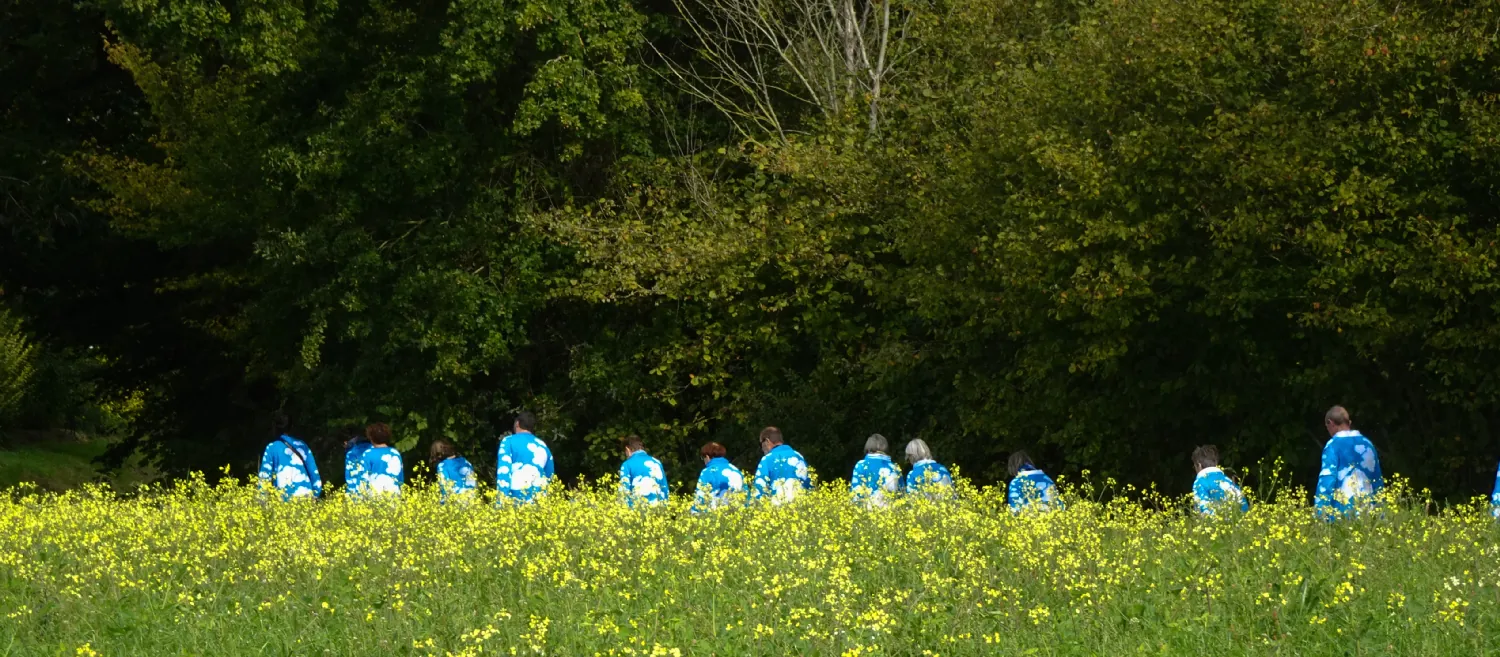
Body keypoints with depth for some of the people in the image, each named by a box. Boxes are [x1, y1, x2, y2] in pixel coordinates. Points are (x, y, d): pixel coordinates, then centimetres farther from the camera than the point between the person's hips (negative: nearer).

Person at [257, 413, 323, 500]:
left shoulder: (272, 448, 5)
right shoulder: (302, 446, 14)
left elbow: (265, 477, 2)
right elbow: (314, 473, 13)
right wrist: (315, 497, 18)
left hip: (286, 500, -3)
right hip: (306, 498, 3)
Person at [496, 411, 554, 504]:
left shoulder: (509, 441, 5)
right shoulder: (543, 446, 20)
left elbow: (503, 472, -6)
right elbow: (549, 477, 26)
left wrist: (502, 500, -12)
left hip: (517, 500, -5)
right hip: (540, 502, 5)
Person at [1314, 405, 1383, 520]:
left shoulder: (1334, 445, -5)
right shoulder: (1368, 444, 15)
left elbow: (1326, 480, -13)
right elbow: (1378, 481, 19)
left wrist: (1321, 514, -15)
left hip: (1341, 515, -6)